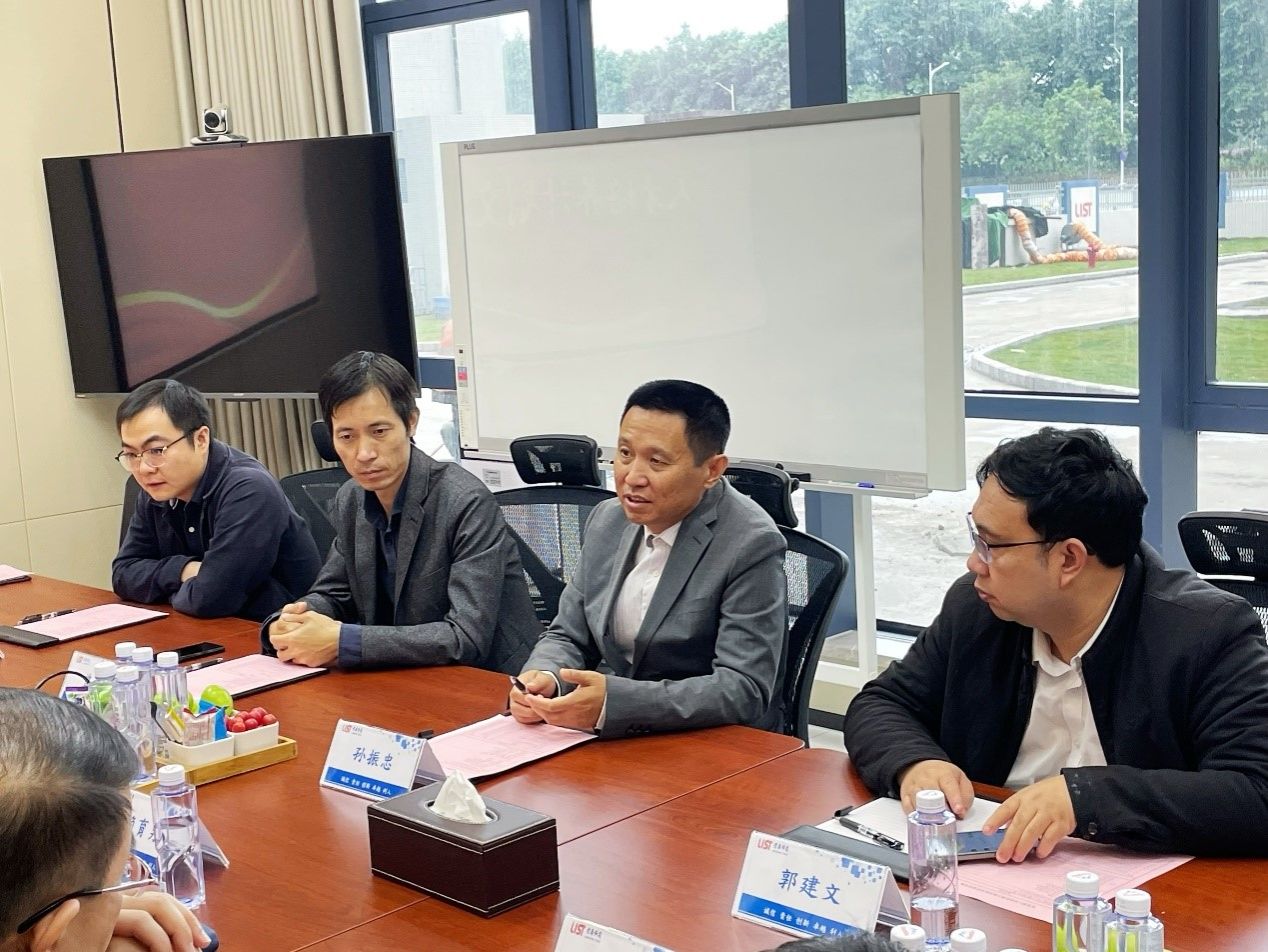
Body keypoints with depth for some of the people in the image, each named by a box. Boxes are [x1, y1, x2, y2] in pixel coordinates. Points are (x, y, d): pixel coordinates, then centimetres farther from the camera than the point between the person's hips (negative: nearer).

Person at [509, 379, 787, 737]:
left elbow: (744, 690, -20)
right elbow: (567, 637, 11)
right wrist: (543, 679, -13)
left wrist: (615, 701, -30)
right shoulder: (607, 520, 5)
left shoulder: (751, 546, -15)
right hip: (609, 735, 7)